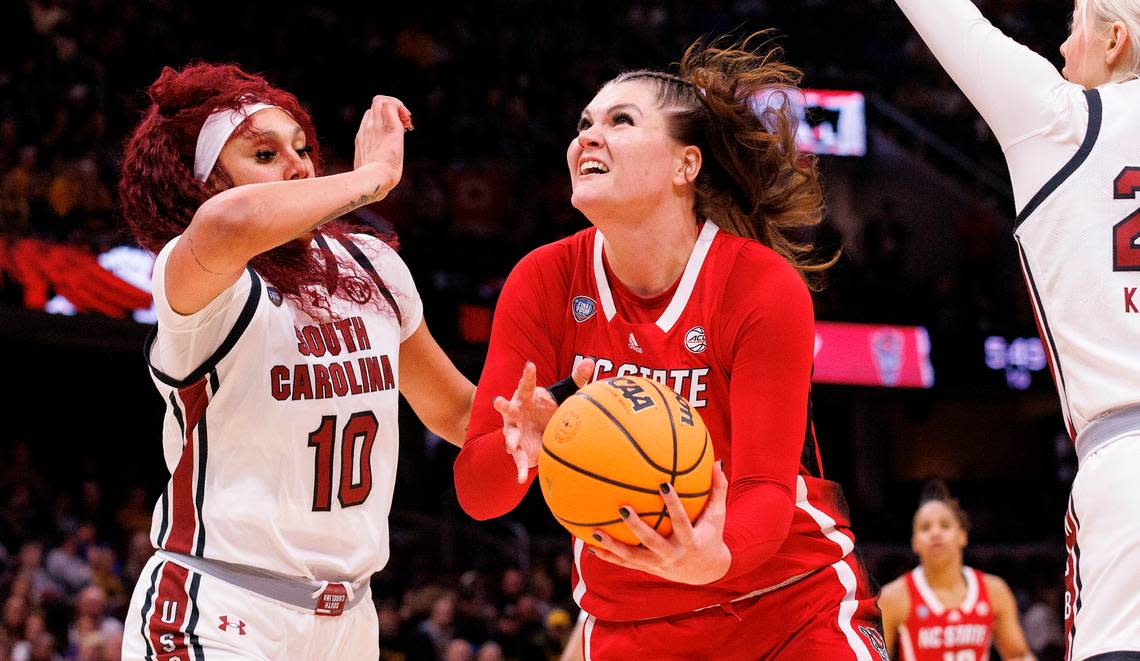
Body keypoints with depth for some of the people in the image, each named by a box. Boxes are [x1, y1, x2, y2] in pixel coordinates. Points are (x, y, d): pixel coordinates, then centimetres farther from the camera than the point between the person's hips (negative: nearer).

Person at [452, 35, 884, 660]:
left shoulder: (766, 288, -16)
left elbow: (766, 490, -21)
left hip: (793, 608, -2)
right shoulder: (544, 281, -8)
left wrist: (713, 559, -43)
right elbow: (475, 490, -12)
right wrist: (521, 450, -35)